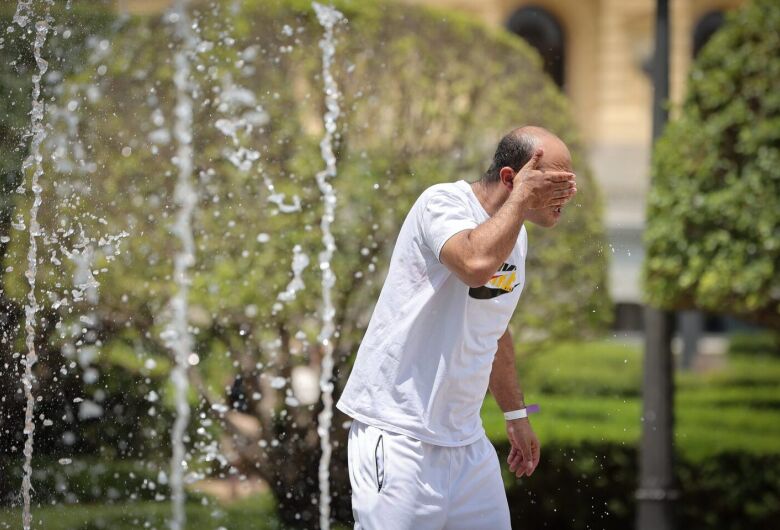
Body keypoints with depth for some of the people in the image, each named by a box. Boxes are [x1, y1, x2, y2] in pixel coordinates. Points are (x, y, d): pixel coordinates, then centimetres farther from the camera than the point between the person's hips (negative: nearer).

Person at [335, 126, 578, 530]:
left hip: (465, 437, 8)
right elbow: (476, 263, -37)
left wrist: (515, 414, 31)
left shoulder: (515, 234, 12)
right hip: (400, 434, -8)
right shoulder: (443, 203, -14)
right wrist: (521, 197, -24)